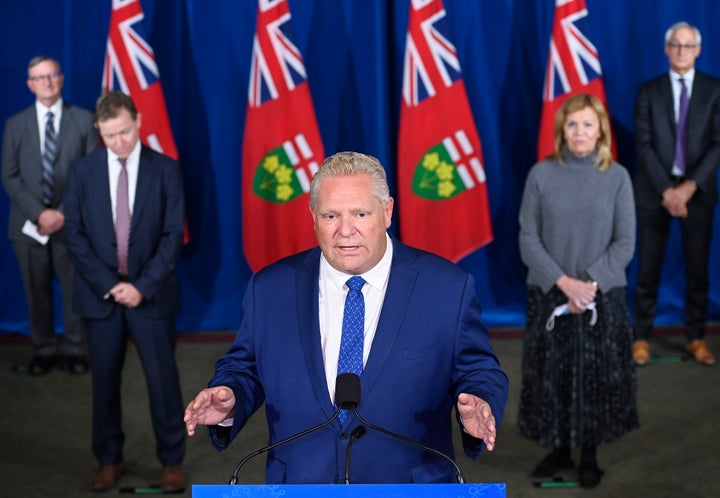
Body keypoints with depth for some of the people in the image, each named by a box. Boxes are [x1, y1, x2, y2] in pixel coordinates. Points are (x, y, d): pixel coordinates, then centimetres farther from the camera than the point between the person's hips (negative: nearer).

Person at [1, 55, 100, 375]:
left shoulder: (83, 120, 4)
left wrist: (64, 214, -9)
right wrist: (38, 213, -11)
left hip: (70, 223, -1)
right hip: (29, 225, 1)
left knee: (75, 290, 2)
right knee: (37, 292, 6)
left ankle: (75, 351, 14)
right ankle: (44, 351, 16)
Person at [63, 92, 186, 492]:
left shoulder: (165, 170, -2)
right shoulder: (84, 172, 2)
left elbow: (173, 236, -5)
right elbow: (75, 234, 0)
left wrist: (142, 286, -13)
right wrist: (108, 284, -10)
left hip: (151, 294, -1)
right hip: (101, 294, 2)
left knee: (163, 379, 1)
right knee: (105, 382, 8)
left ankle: (172, 462, 14)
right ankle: (109, 460, 22)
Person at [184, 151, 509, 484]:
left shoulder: (447, 287, -8)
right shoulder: (269, 290, -3)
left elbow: (479, 373, -3)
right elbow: (244, 368, 5)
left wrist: (477, 405, -24)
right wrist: (229, 401, -16)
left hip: (412, 485, -1)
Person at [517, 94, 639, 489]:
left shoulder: (617, 177, -2)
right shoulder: (541, 174, -3)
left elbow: (625, 243, -4)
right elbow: (528, 239, -4)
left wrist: (590, 284, -15)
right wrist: (564, 282, -15)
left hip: (603, 295, 0)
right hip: (549, 294, 0)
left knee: (597, 375, 5)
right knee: (551, 374, 6)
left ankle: (589, 456, 20)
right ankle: (560, 450, 23)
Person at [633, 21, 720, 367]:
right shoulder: (649, 92, 4)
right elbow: (644, 144, -3)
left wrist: (690, 186, -15)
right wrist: (666, 189, -14)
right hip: (655, 190, 0)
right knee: (648, 270, 2)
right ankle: (642, 337, 10)